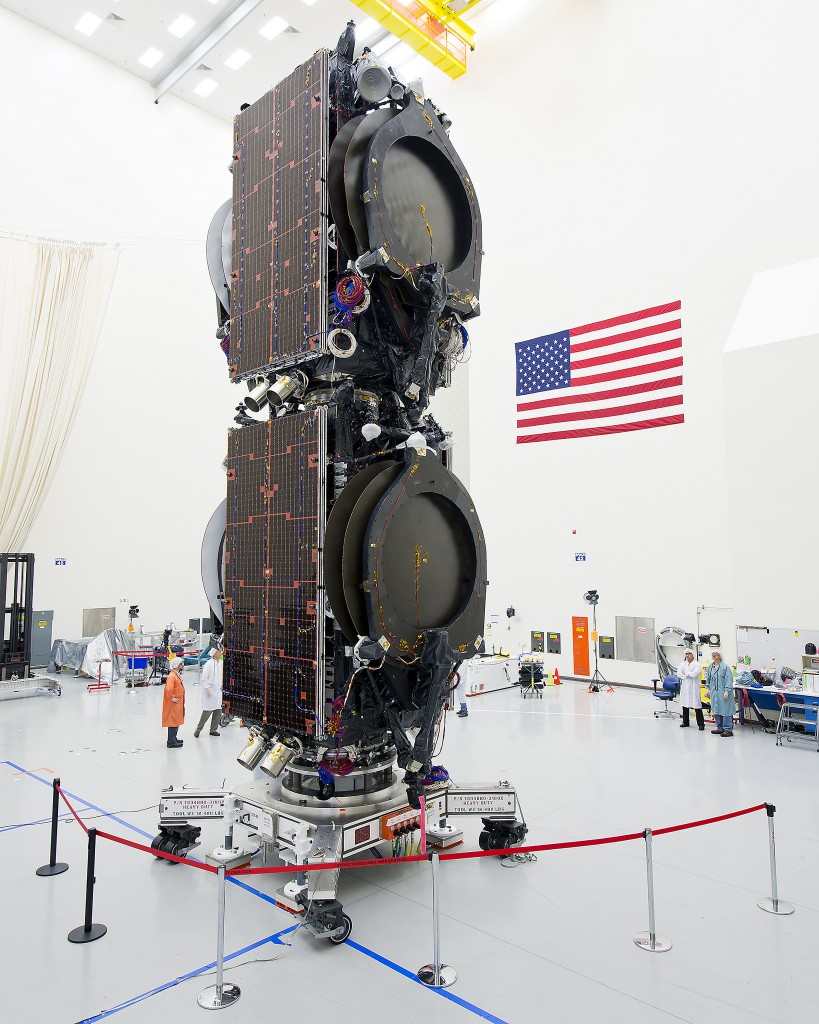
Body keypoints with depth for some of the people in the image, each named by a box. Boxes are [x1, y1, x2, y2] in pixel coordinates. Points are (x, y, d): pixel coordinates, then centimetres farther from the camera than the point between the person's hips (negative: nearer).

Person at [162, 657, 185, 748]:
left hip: (178, 704, 10)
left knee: (176, 721, 17)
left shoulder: (177, 675, 11)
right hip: (173, 704, -10)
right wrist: (172, 698, -23)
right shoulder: (172, 676, -21)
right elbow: (168, 689, -34)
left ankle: (173, 739, 27)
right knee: (173, 722, -3)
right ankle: (171, 742, 3)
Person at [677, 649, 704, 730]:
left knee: (697, 705, -6)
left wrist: (685, 673, -6)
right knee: (685, 705, 10)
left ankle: (701, 724, 3)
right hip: (685, 687, 5)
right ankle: (685, 722, 22)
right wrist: (688, 676, -13)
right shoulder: (682, 664, 10)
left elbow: (694, 674, -18)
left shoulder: (697, 664, -4)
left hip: (694, 687, -5)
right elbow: (679, 673, -3)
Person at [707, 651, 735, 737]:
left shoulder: (725, 667, -10)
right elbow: (708, 679, 22)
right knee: (716, 710, 12)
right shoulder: (710, 667, 12)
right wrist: (708, 688, 17)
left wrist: (727, 691, -18)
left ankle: (728, 730, 2)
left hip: (723, 693, -7)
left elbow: (729, 680, -14)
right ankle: (720, 728, 23)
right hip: (714, 693, 7)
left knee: (725, 711, -5)